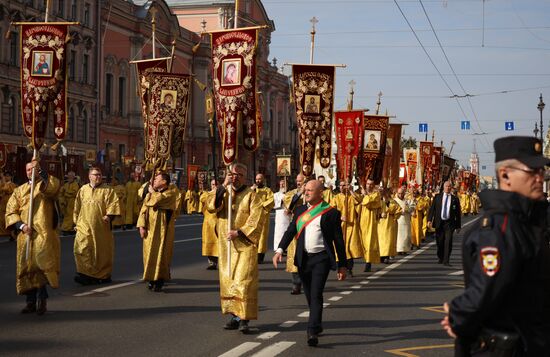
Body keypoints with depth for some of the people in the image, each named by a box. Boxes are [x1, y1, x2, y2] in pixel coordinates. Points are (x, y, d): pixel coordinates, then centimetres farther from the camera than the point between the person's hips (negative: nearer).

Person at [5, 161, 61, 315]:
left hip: (44, 234, -4)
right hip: (25, 235, 4)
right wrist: (21, 225, -8)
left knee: (41, 265, -17)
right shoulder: (19, 190, 16)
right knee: (27, 268, 5)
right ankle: (31, 301, 14)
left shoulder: (47, 186, 8)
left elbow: (55, 186, -19)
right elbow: (10, 212, 9)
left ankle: (42, 298, -9)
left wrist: (41, 171, -23)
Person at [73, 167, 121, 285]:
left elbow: (113, 203, -6)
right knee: (82, 248, -12)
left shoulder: (107, 190, 2)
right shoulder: (83, 190, 10)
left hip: (101, 226, -2)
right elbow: (77, 208, 13)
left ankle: (103, 274, 18)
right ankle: (85, 274, -9)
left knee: (102, 251, 5)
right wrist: (77, 222, 10)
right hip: (85, 226, 2)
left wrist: (109, 215, -19)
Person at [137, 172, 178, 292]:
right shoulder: (151, 194, 10)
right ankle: (151, 279, 13)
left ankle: (159, 281, 1)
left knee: (161, 254, -4)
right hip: (150, 229, 5)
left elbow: (159, 199, -23)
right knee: (149, 254, 5)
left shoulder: (171, 192, -6)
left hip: (163, 229, -5)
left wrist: (153, 192, -3)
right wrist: (141, 226, -5)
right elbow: (143, 210, 6)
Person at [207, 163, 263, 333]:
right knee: (227, 280, 5)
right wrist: (223, 186, -13)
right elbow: (212, 207, -8)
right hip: (225, 244, 5)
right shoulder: (223, 192, 11)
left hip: (245, 245, -4)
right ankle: (234, 316, 12)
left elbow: (255, 220, -8)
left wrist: (239, 232, -17)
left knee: (244, 281, -9)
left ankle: (244, 318, -9)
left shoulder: (251, 196, -1)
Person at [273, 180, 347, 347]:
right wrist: (280, 250, -8)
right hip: (303, 258, 5)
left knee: (316, 294, -14)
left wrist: (342, 265, 0)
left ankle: (313, 332, -17)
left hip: (322, 258, -5)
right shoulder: (300, 211, 11)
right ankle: (317, 325, 30)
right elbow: (290, 231, 7)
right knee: (309, 295, 13)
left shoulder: (331, 213, -4)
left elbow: (338, 240, -1)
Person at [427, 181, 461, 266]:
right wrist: (429, 220, -8)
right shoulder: (437, 196, 7)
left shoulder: (455, 199, 4)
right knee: (439, 242, 8)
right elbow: (432, 208, 4)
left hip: (449, 223, -1)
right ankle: (440, 258, 28)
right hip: (439, 222, 1)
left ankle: (446, 261, -7)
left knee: (448, 242, -10)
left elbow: (458, 213, 7)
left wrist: (458, 226, 7)